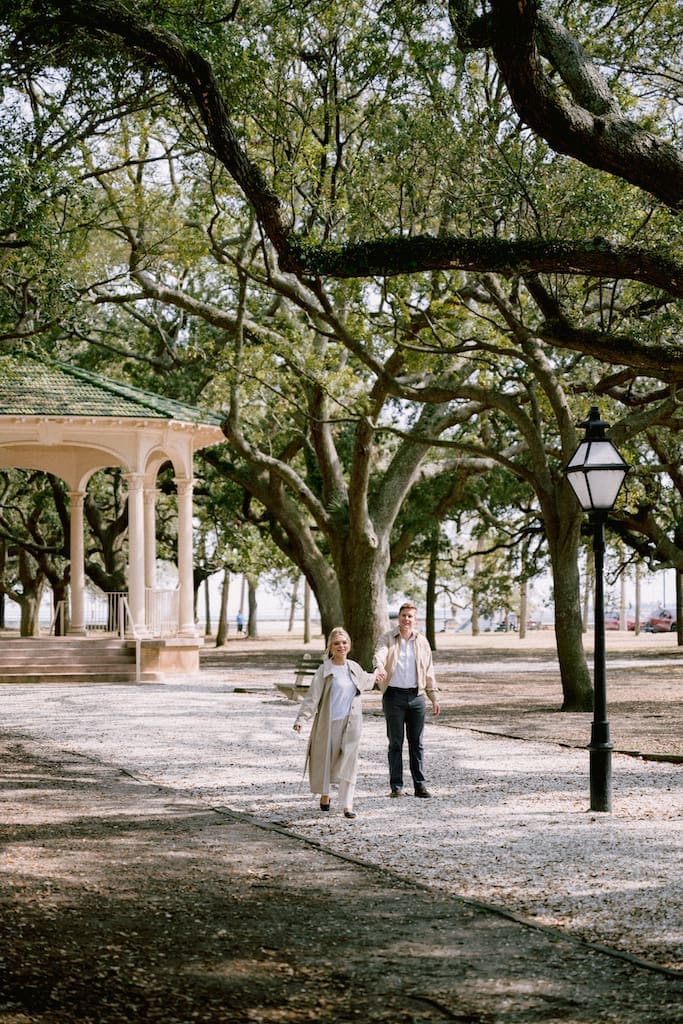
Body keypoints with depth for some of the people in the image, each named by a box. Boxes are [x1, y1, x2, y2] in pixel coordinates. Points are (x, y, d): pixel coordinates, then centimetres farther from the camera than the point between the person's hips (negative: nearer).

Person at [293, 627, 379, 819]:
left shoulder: (354, 668, 7)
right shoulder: (325, 670, -8)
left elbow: (364, 680, 32)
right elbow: (313, 695, -13)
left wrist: (375, 676, 48)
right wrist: (301, 718, -22)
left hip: (350, 723, 3)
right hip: (328, 722, -3)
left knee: (349, 762, -6)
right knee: (325, 759, 8)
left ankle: (347, 805, -7)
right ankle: (324, 795, 33)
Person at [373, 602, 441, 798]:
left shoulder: (422, 641, 10)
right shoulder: (387, 638, 0)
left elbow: (429, 671, 15)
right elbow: (379, 655, -21)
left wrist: (434, 697, 11)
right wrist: (380, 669, -43)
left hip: (416, 696, 3)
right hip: (394, 695, -3)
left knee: (417, 743, 6)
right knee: (395, 742, 2)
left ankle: (420, 785, 9)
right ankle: (396, 786, 6)